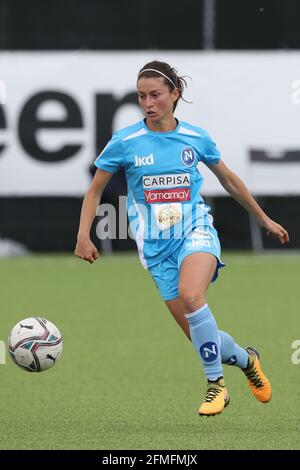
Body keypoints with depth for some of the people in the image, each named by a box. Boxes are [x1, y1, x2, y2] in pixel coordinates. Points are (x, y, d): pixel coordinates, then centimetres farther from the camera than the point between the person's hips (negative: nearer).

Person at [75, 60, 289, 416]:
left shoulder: (196, 137, 0)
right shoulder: (124, 142, -4)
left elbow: (229, 180, 16)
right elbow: (95, 190, 6)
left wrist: (264, 219, 23)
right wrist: (84, 234, -7)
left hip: (196, 230, -1)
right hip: (156, 246, 1)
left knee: (190, 295, -33)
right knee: (202, 337, -2)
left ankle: (215, 382, -18)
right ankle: (246, 359, 31)